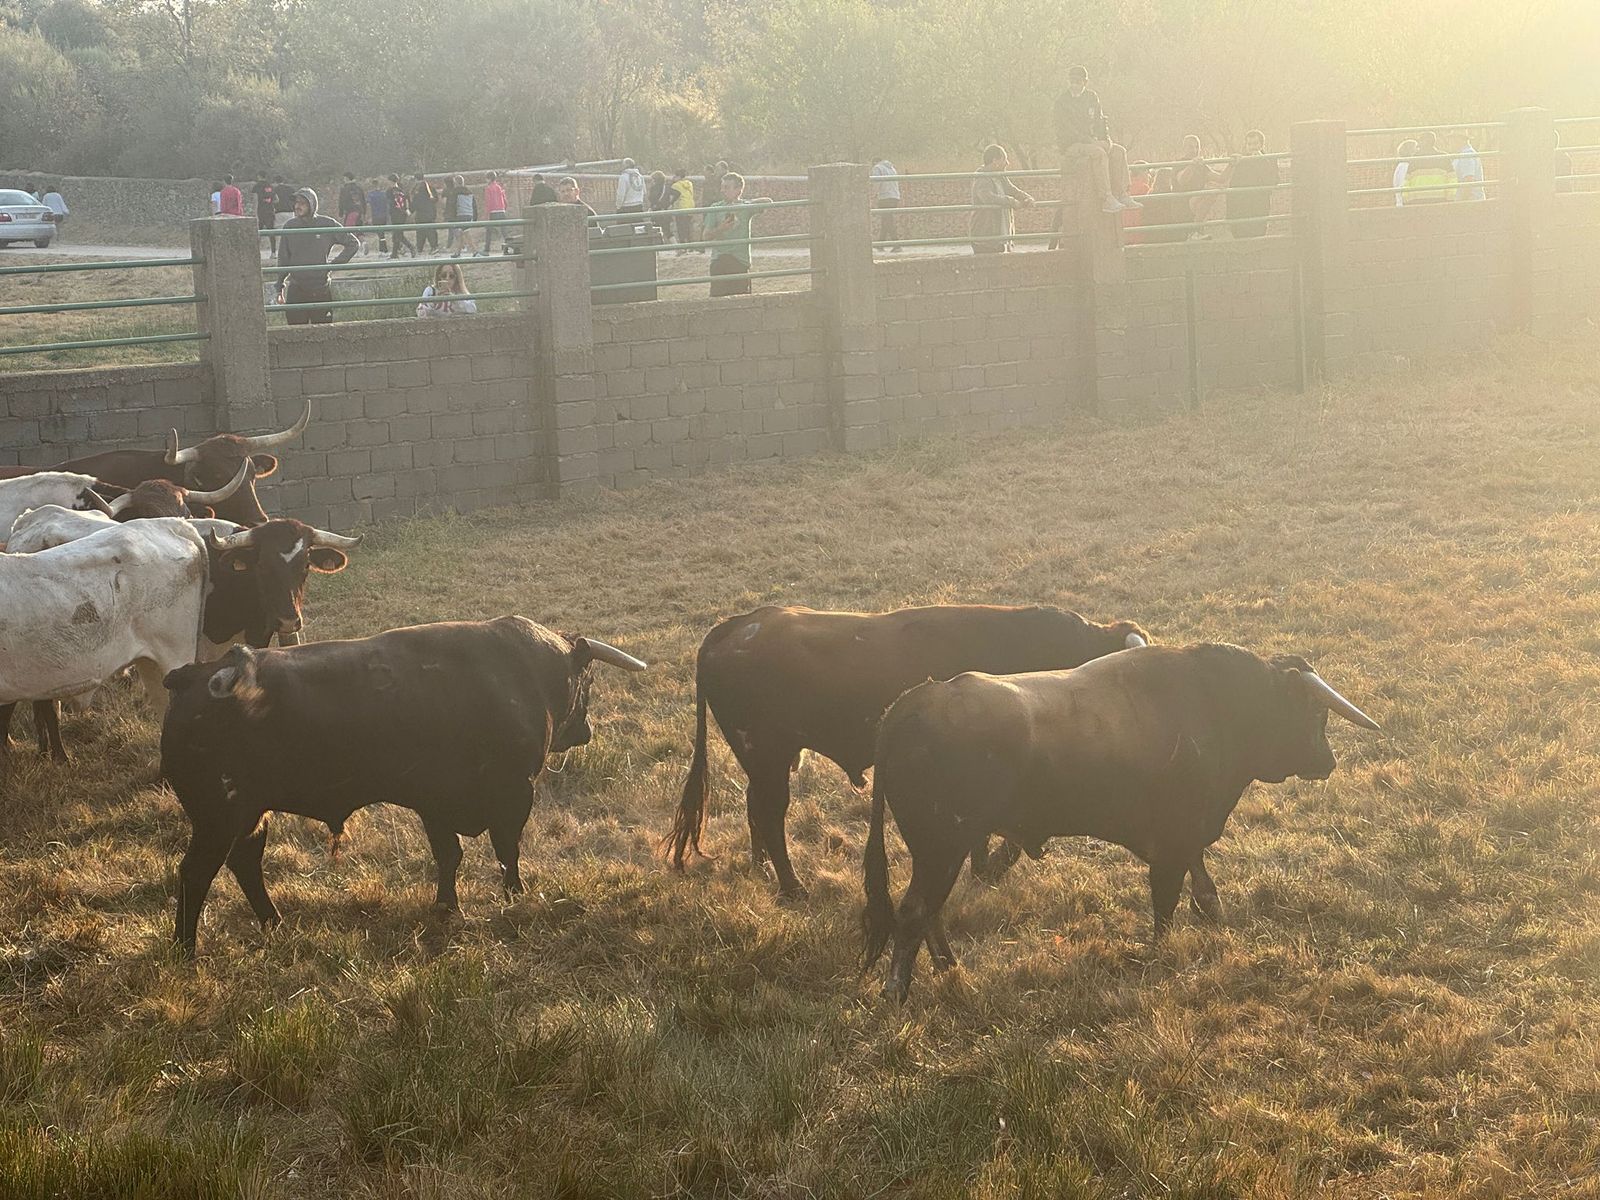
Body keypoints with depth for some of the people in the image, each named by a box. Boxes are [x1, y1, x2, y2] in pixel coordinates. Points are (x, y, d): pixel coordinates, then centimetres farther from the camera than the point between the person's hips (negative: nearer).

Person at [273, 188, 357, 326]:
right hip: (296, 291, 1)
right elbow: (283, 260, 10)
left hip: (321, 290, -1)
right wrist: (280, 289, 9)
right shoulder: (290, 226, 3)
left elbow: (353, 244, 7)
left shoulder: (327, 224, -3)